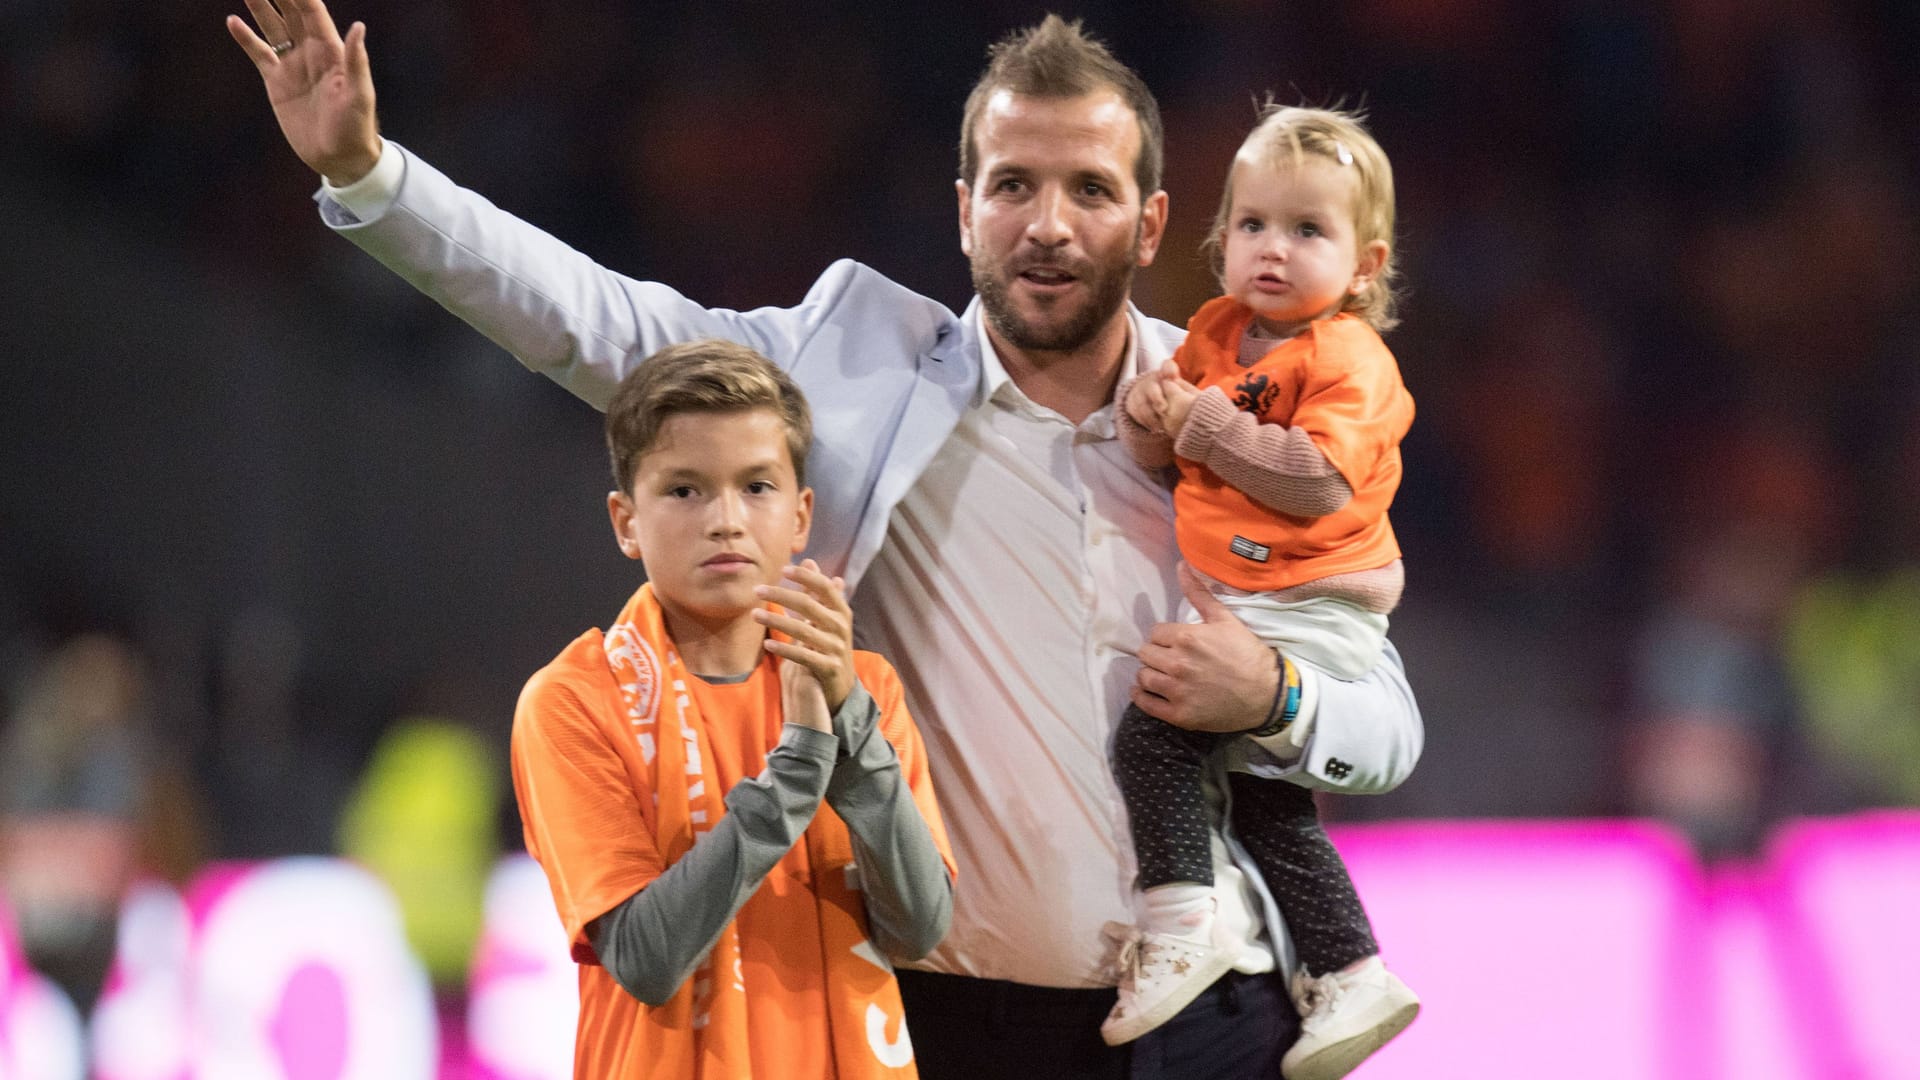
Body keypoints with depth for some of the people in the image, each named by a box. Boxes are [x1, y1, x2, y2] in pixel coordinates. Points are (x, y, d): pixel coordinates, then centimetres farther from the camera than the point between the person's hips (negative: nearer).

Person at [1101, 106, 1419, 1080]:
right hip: (1237, 606, 9)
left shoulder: (1346, 361, -12)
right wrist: (1151, 409, -10)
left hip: (1309, 620, -9)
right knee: (1267, 804, 15)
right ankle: (1350, 980, 22)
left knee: (1154, 733, -20)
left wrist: (1211, 425, -19)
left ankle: (1176, 928, -17)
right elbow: (1161, 445, 14)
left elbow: (1320, 480, -25)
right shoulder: (1218, 333, 11)